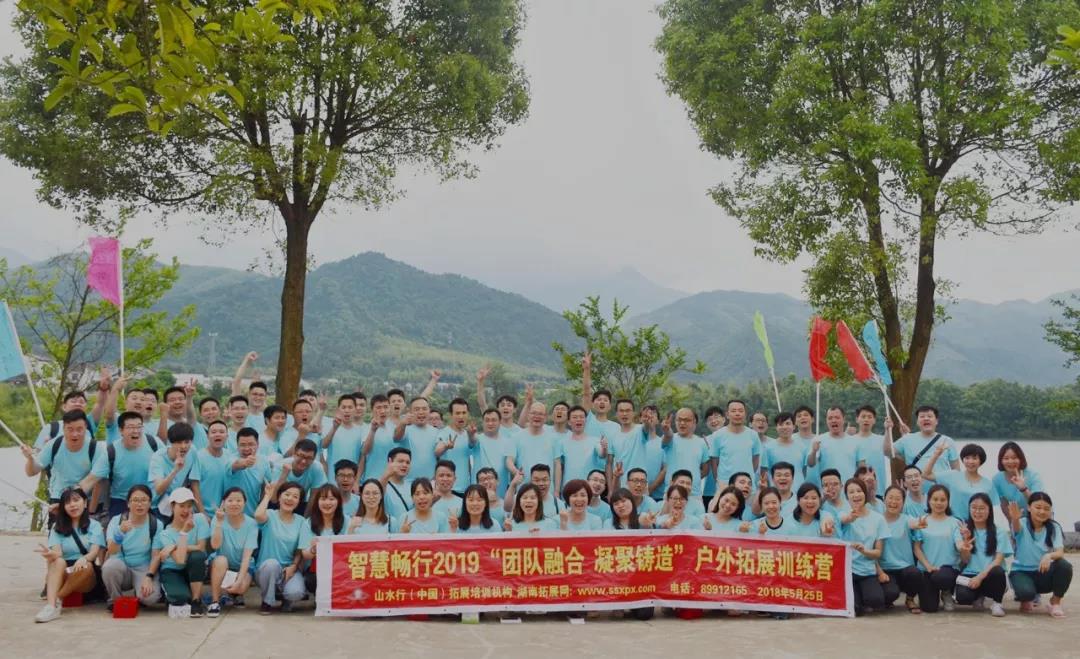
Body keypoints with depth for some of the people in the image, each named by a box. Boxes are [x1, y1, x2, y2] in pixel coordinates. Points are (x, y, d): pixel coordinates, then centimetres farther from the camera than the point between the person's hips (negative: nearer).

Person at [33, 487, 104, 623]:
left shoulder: (94, 525, 5)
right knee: (58, 562, -31)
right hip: (62, 574, 1)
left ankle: (57, 599, -25)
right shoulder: (57, 527, 10)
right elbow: (57, 552, -6)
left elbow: (94, 552, -9)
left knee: (86, 566, -35)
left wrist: (84, 559, -32)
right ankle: (51, 605, -47)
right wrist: (51, 554, -32)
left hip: (87, 577, -1)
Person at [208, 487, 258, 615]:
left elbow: (247, 555, -19)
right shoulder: (218, 518, -12)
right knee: (221, 559, -34)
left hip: (242, 566, 0)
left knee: (241, 587, -30)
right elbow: (215, 545, -26)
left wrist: (239, 580, -29)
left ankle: (234, 594, 9)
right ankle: (215, 601, -19)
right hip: (221, 565, 0)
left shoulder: (251, 524, -14)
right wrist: (219, 522, -34)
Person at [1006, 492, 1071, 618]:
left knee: (1065, 566, -29)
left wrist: (1049, 556, -42)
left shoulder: (1054, 528, -3)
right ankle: (1026, 600, 7)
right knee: (1026, 592, -35)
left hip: (1043, 572, 3)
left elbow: (1060, 552, -17)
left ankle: (1055, 603, -3)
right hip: (1021, 572, -2)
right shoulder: (1022, 524, -10)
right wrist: (1015, 519, -62)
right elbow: (1016, 527, -36)